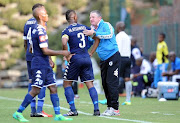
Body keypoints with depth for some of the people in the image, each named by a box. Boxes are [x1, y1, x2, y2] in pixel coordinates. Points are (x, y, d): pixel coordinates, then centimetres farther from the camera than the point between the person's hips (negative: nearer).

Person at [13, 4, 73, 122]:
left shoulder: (37, 29, 14)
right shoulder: (40, 31, -17)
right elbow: (45, 51, -20)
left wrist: (49, 60, 27)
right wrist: (62, 53, -14)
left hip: (45, 65, 10)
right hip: (40, 64, -10)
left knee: (53, 88, 6)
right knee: (35, 90, -9)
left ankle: (58, 114, 6)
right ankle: (18, 113, -2)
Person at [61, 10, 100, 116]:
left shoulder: (67, 31, -3)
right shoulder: (84, 28, 10)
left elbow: (64, 43, -21)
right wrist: (91, 52, 17)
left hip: (76, 59, -4)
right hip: (87, 58, 4)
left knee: (67, 83, 8)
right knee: (90, 84, 7)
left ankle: (73, 110, 0)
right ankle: (96, 109, -3)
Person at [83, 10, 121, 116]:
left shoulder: (106, 25, -8)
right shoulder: (92, 29, 14)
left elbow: (109, 35, -28)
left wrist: (94, 33, -28)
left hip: (113, 57, -8)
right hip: (103, 60, 8)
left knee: (111, 83, -10)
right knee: (105, 83, 7)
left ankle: (114, 108, -8)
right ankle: (109, 106, 15)